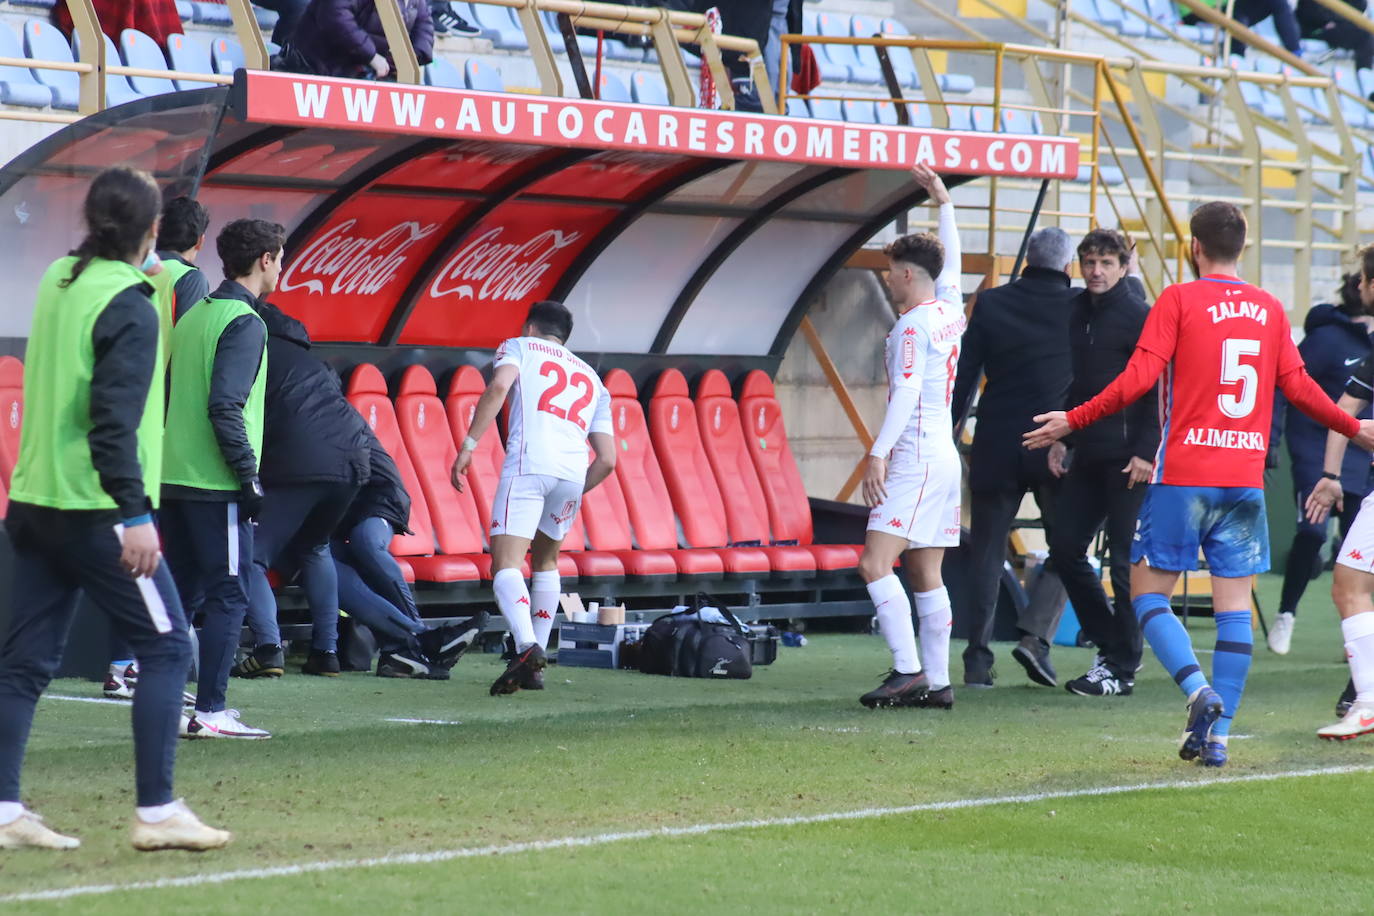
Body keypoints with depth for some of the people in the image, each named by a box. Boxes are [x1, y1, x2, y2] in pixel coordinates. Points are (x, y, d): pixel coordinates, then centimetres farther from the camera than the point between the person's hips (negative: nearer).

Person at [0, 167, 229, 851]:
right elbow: (114, 419, -21)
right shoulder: (129, 307, -14)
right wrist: (135, 515, -22)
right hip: (94, 511, -8)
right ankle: (156, 812, -3)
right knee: (166, 648, 0)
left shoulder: (57, 281, 9)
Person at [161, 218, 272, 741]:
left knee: (180, 592, 13)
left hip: (174, 478, 9)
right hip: (215, 483, -9)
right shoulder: (244, 322, -11)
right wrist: (249, 476, -17)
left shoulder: (193, 318, 15)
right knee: (229, 595, -4)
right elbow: (225, 407, -20)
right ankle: (210, 712, -6)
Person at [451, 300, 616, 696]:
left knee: (506, 564, -10)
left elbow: (498, 386, -4)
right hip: (574, 471, 5)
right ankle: (535, 666, 21)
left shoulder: (518, 347, 20)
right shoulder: (592, 379, 31)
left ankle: (527, 647, -35)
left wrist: (468, 445, -6)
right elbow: (607, 459, 21)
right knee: (546, 560, 25)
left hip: (529, 462, -5)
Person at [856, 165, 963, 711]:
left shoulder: (912, 325, -10)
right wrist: (943, 201, 42)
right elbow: (952, 258, 32)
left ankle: (909, 670, -21)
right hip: (944, 457, 10)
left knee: (875, 564, -14)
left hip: (916, 459, -10)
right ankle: (937, 682, 7)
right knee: (925, 575, 9)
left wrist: (878, 452, -26)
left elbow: (907, 392, -20)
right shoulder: (949, 308, 13)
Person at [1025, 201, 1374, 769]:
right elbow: (1299, 387, 12)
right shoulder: (1270, 309, 9)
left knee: (1148, 594, 5)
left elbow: (1139, 378, -11)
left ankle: (1199, 690, -18)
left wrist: (1073, 422, -6)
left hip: (1184, 475, -4)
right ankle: (1218, 736, 2)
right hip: (1246, 480, 4)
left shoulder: (1179, 301, -3)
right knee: (1234, 609, 6)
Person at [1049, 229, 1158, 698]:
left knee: (1124, 560, -4)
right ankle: (1111, 644, 19)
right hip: (1088, 455, 8)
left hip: (1128, 458, -8)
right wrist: (1059, 438, 13)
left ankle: (1122, 668, 2)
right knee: (1065, 548, 7)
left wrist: (1147, 452, -17)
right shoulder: (1079, 313, 14)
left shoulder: (1140, 316, -8)